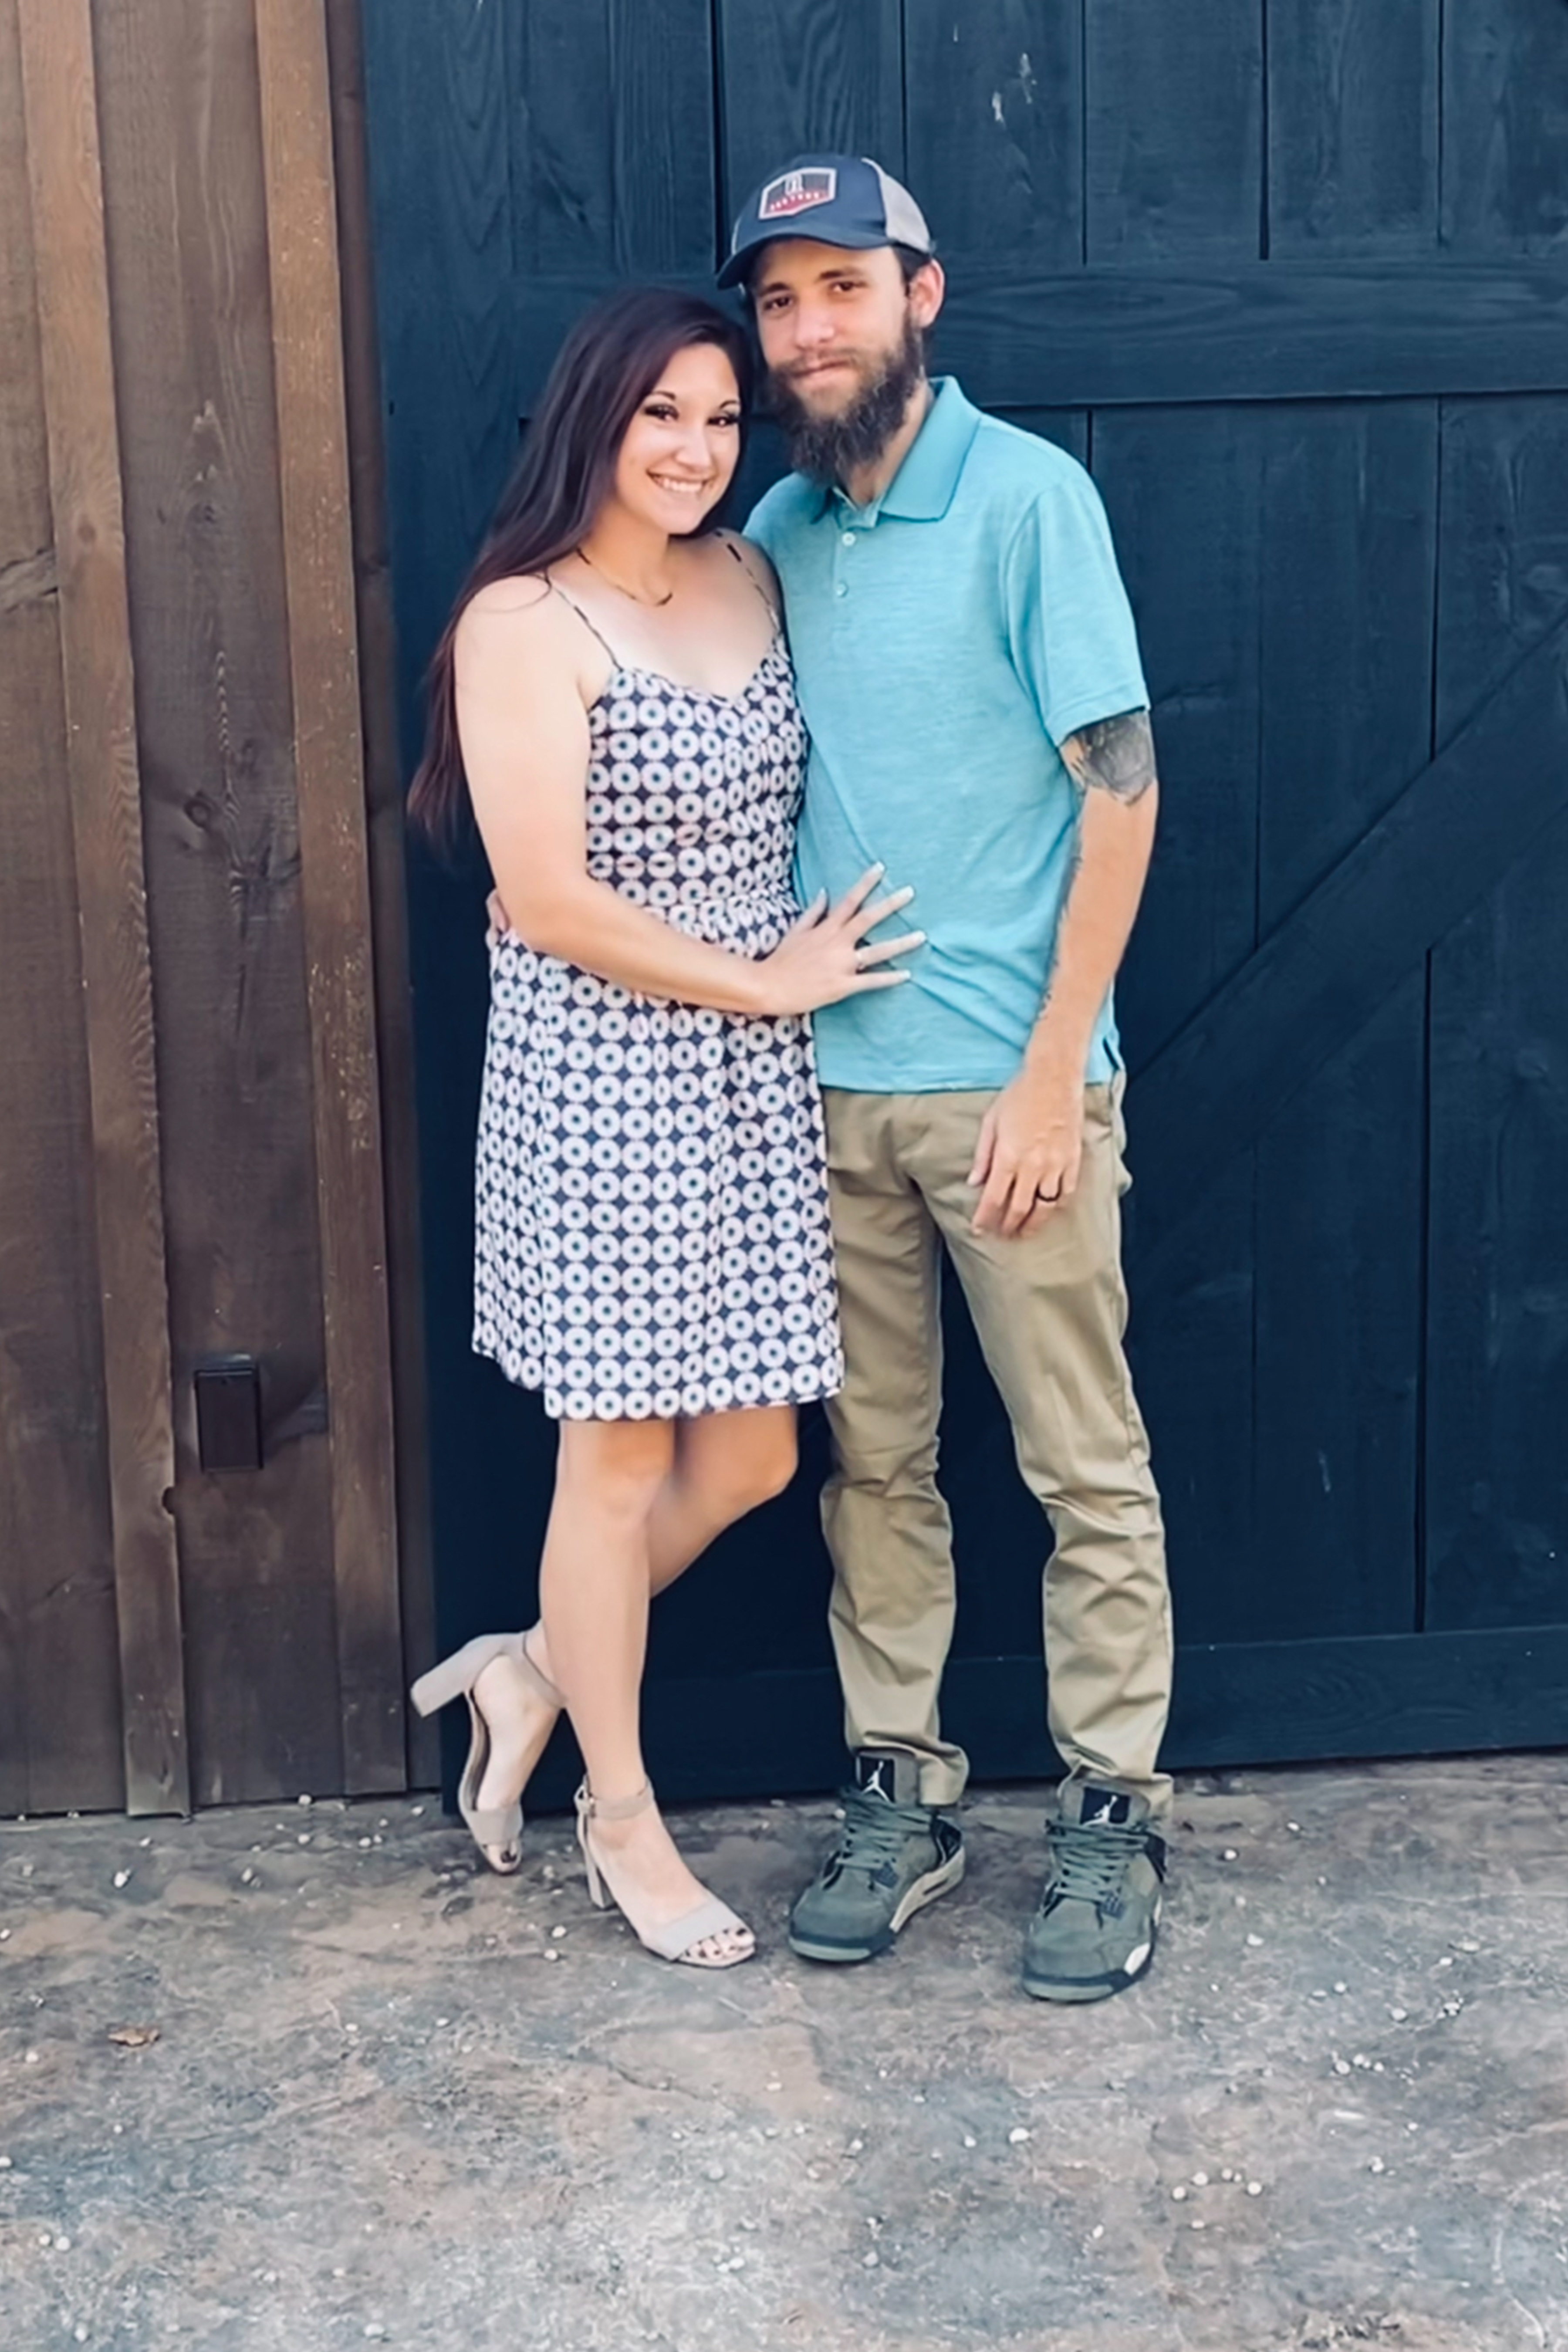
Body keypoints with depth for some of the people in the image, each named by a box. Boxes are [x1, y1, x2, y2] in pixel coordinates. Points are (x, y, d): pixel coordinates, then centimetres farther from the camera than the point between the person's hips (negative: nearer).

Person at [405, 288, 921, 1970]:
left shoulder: (750, 582, 9)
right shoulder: (523, 622, -11)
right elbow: (548, 902, -16)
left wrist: (811, 975, 4)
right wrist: (771, 981, -11)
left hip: (753, 1081, 7)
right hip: (603, 1083, -7)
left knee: (749, 1453, 9)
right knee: (620, 1455, 4)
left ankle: (537, 1671, 32)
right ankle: (621, 1819, 22)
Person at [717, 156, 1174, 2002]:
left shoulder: (1027, 496, -8)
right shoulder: (777, 530, 9)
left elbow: (1119, 787, -10)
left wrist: (1051, 1071, -14)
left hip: (1007, 1079, -5)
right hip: (830, 1085, 5)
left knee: (1086, 1471, 4)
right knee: (871, 1462, 12)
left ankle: (1111, 1810, 17)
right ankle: (899, 1786, 25)